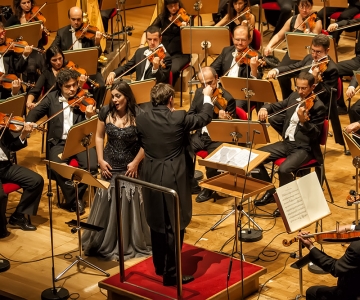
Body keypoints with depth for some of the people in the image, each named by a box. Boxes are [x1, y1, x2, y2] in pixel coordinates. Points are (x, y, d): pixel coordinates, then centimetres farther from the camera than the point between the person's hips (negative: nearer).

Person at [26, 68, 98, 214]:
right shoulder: (51, 98, 6)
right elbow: (34, 113, 7)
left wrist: (89, 116, -26)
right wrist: (29, 123, -15)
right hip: (59, 142, 0)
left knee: (92, 165, -27)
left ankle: (76, 195, -2)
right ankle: (74, 199, -7)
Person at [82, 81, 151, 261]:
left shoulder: (138, 115, -14)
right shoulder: (106, 112, -5)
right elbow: (99, 136, 4)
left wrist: (136, 162, -15)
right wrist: (101, 160, -2)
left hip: (130, 166, -3)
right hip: (110, 165, 3)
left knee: (129, 204, 5)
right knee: (106, 203, 8)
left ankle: (131, 244, 20)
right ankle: (105, 243, 23)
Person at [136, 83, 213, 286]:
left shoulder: (142, 119, -3)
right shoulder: (179, 118, -12)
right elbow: (204, 118, 4)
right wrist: (207, 97, 21)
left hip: (151, 177, 5)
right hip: (174, 178, -5)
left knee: (157, 222, 18)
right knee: (174, 225, 1)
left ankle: (160, 265, 31)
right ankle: (171, 273, 2)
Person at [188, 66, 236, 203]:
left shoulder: (227, 99, -13)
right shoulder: (199, 93, 5)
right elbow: (191, 114, 13)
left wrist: (225, 119, -34)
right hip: (201, 135, 5)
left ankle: (210, 189, 1)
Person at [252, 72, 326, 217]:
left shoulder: (318, 107, -14)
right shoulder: (294, 97, 6)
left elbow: (314, 135, -19)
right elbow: (277, 106, 17)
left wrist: (303, 121, -37)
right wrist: (265, 108, -7)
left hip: (304, 148, -7)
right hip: (287, 142, 7)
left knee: (284, 169, -33)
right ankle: (270, 192, 11)